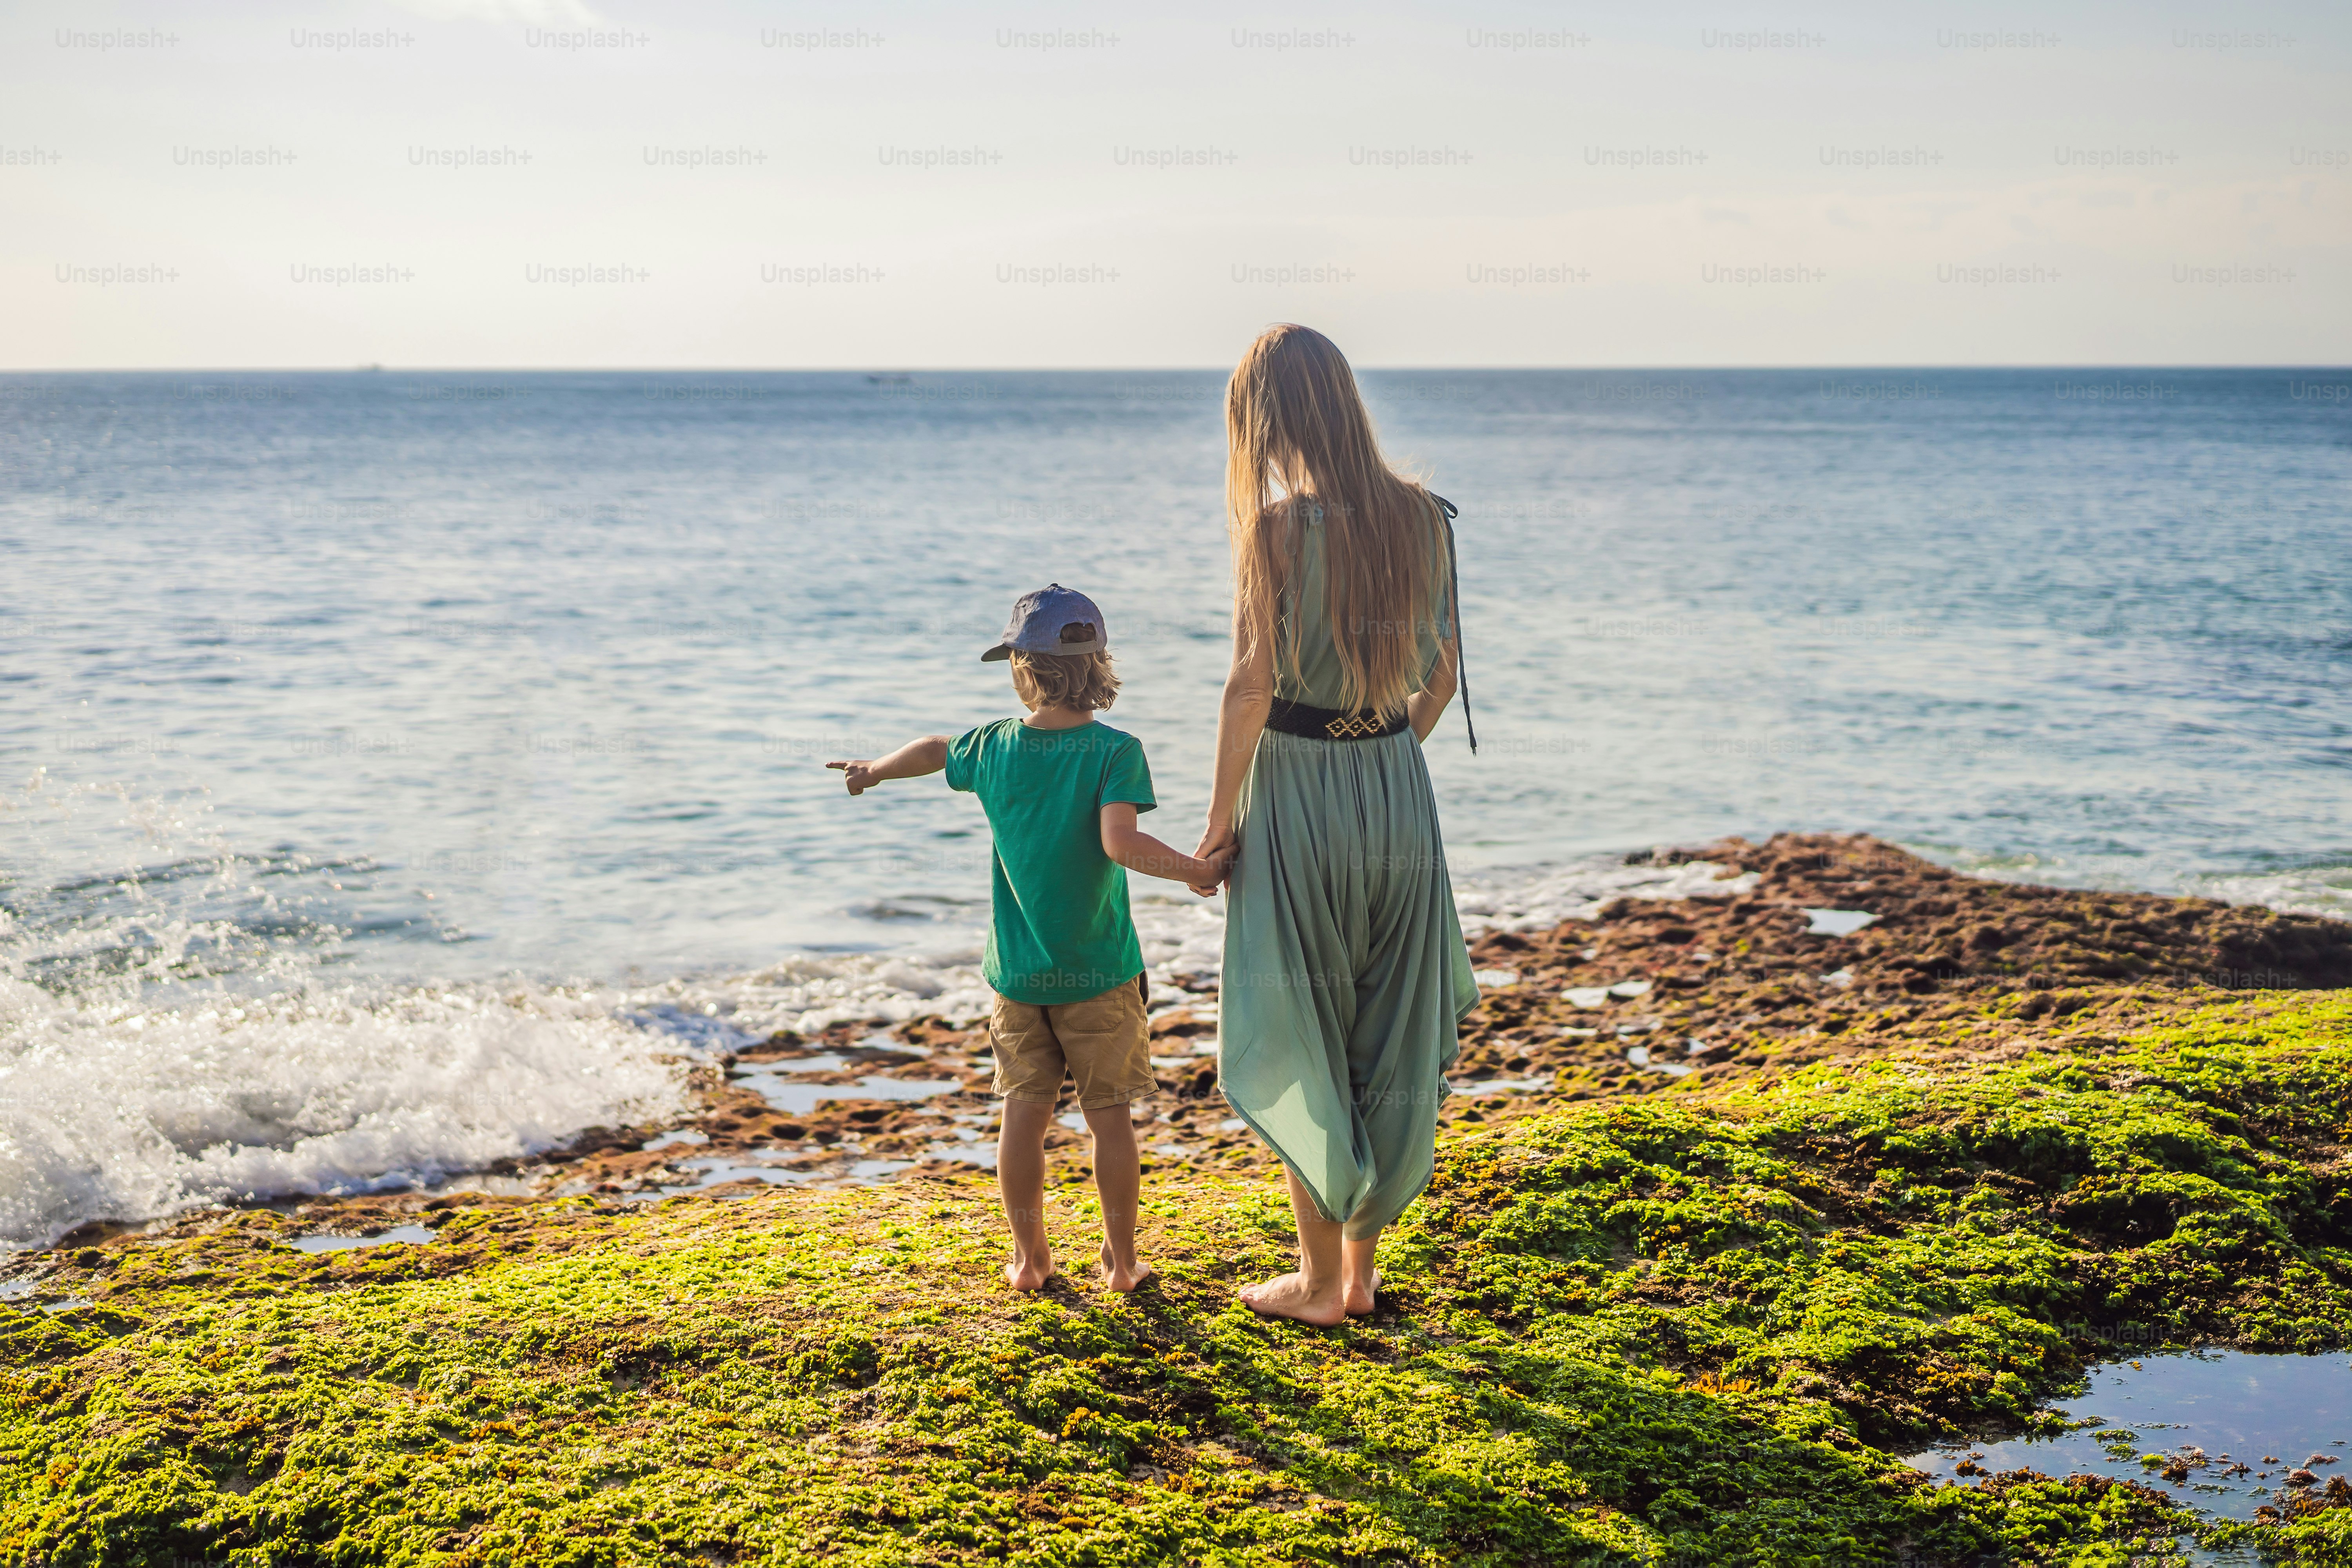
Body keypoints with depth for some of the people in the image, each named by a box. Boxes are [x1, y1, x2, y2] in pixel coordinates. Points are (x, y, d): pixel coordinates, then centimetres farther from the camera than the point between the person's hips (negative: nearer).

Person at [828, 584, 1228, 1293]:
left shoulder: (993, 749, -1)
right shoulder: (1114, 751, -13)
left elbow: (935, 749, 21)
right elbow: (1120, 842, -27)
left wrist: (874, 771, 41)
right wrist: (1194, 870, -13)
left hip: (1018, 971, 3)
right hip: (1100, 972, -3)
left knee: (1024, 1113, 11)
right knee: (1109, 1116, 7)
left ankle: (1029, 1257, 18)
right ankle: (1121, 1259, 15)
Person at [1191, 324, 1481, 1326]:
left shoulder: (1277, 527, -15)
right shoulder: (1422, 517, 2)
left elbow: (1253, 685, -17)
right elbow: (1443, 672, 9)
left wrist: (1218, 821, -8)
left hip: (1298, 797, -5)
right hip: (1399, 792, 5)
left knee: (1305, 1049, 8)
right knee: (1390, 1043, 16)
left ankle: (1320, 1280, 18)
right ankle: (1362, 1266, 27)